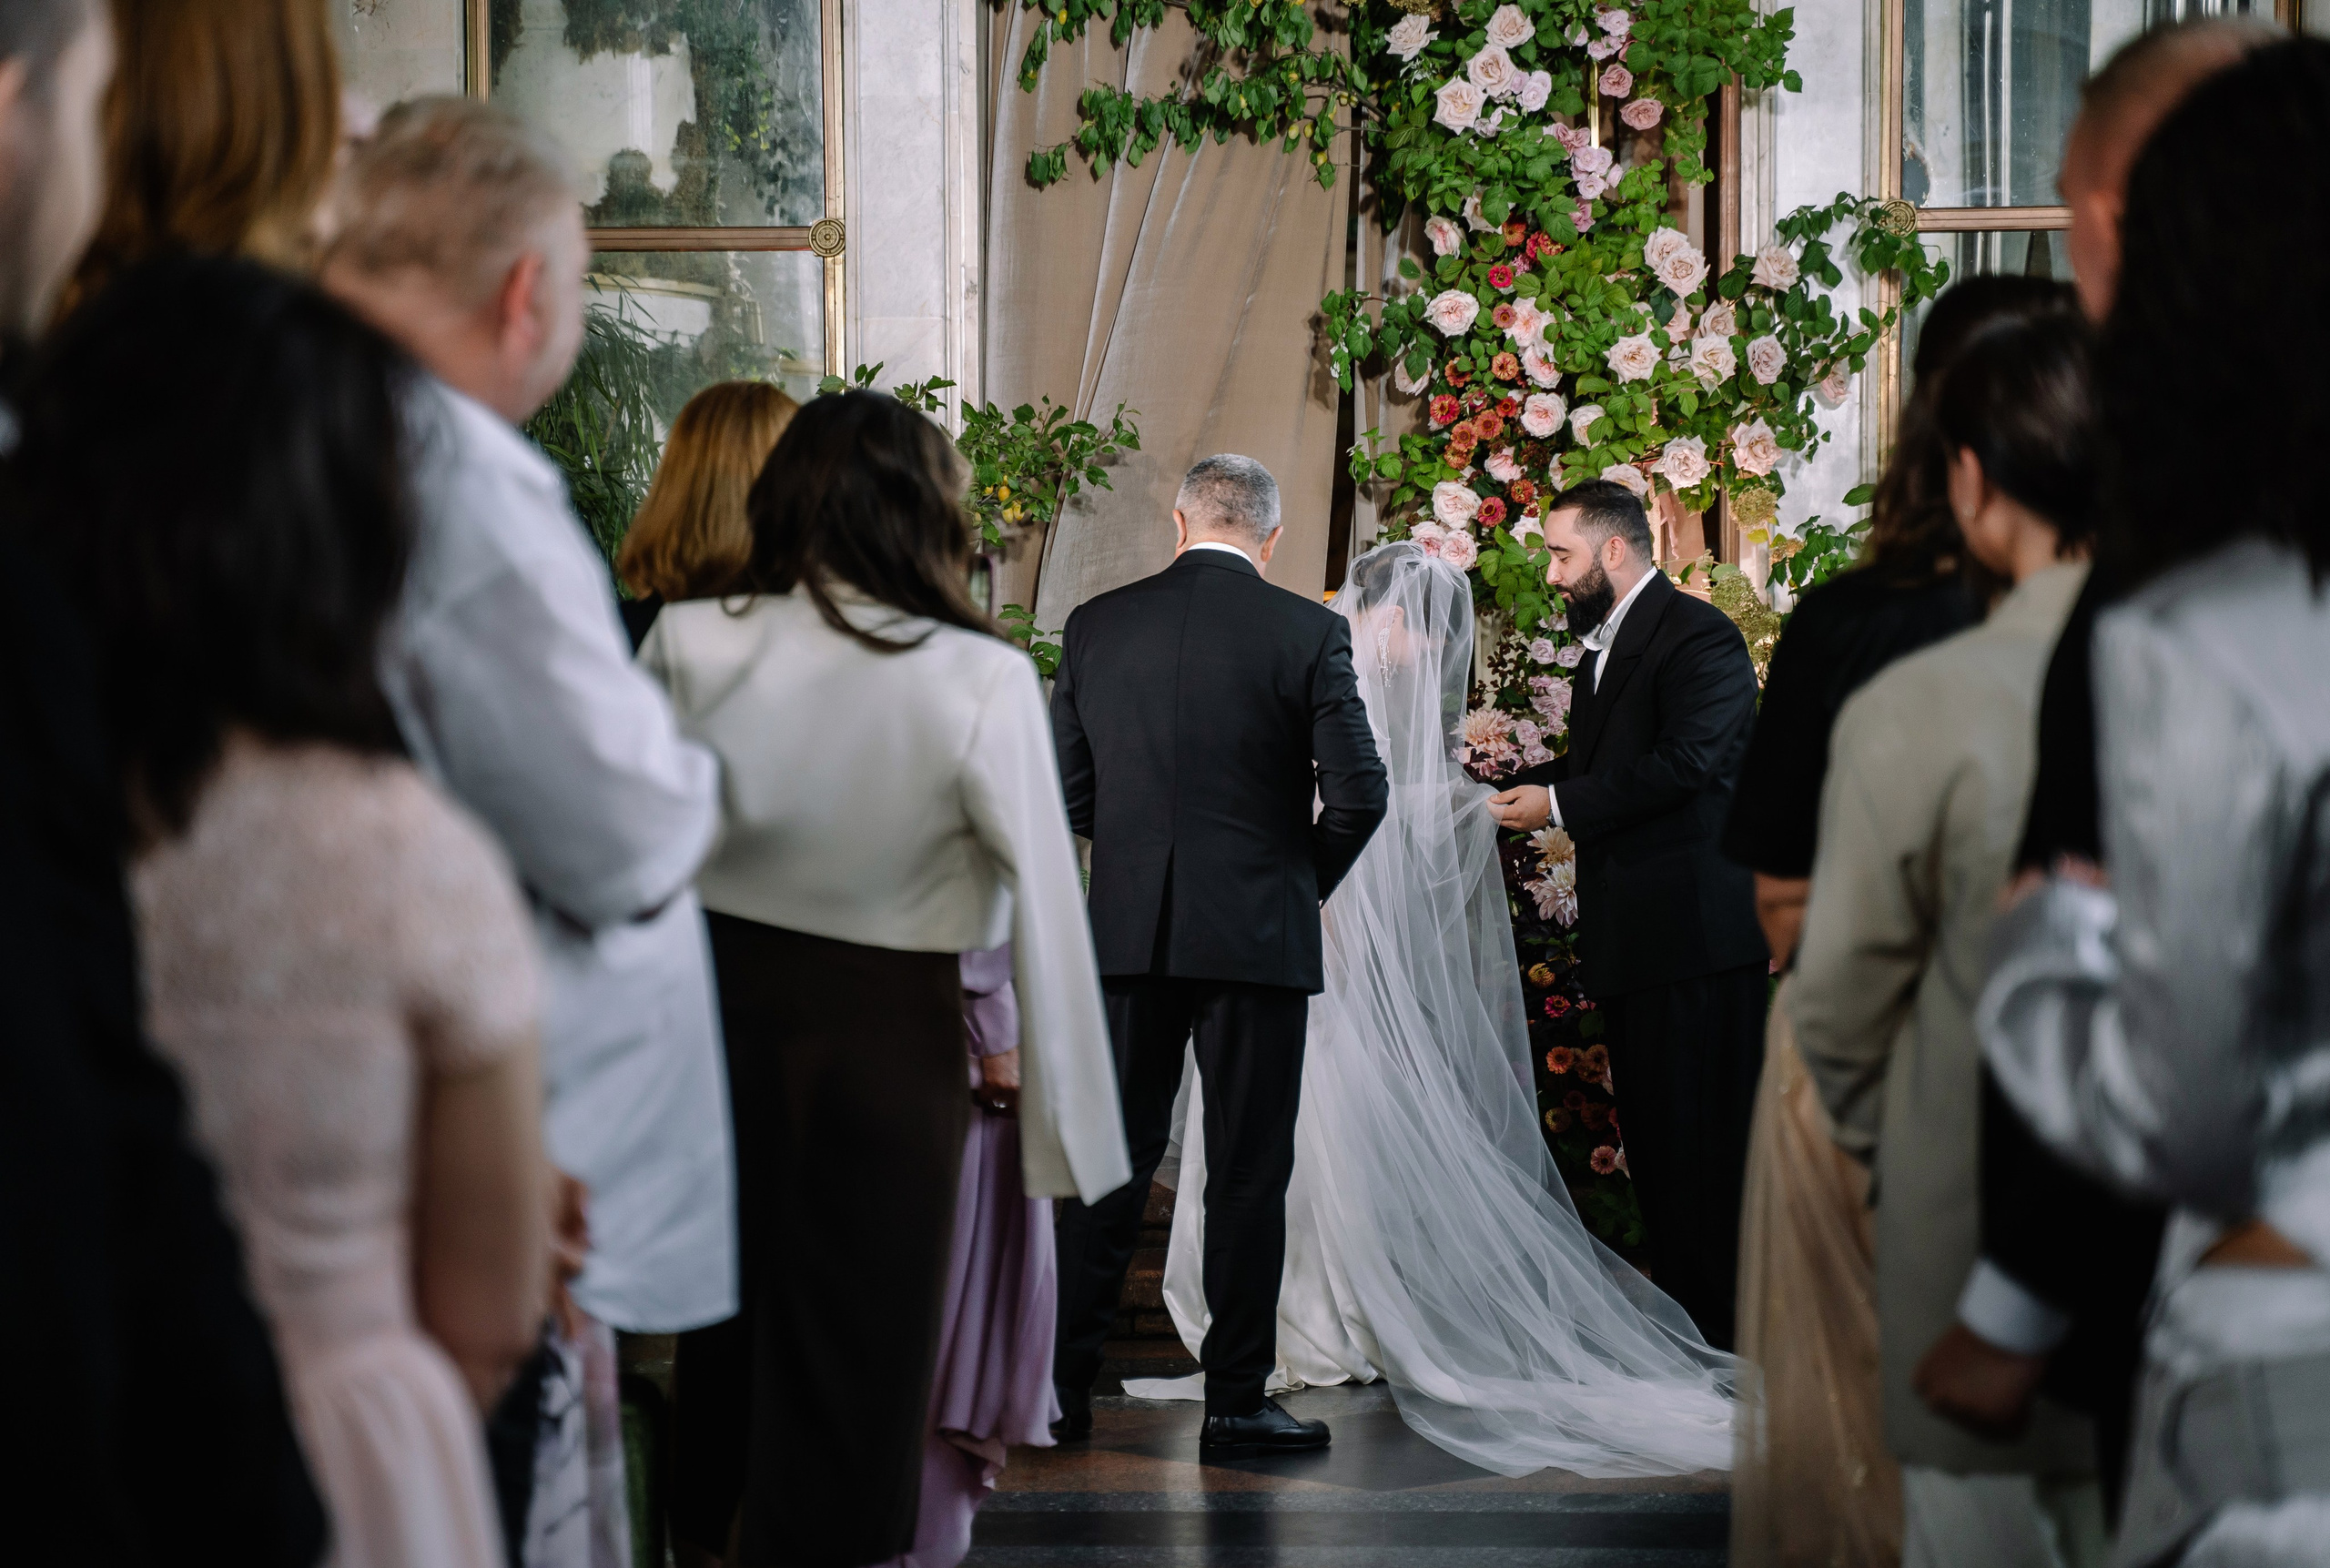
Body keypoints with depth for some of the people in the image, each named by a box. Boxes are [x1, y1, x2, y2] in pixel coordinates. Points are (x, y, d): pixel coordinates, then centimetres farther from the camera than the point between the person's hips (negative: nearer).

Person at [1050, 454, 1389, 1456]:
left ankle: (1063, 1384, 12)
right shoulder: (1306, 631, -5)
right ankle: (1236, 1403, 5)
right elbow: (1357, 791, -8)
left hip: (1128, 930, 3)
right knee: (1249, 1173, 3)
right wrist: (1307, 883, 9)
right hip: (1257, 931, -3)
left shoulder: (1096, 626, 3)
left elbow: (1064, 789, 6)